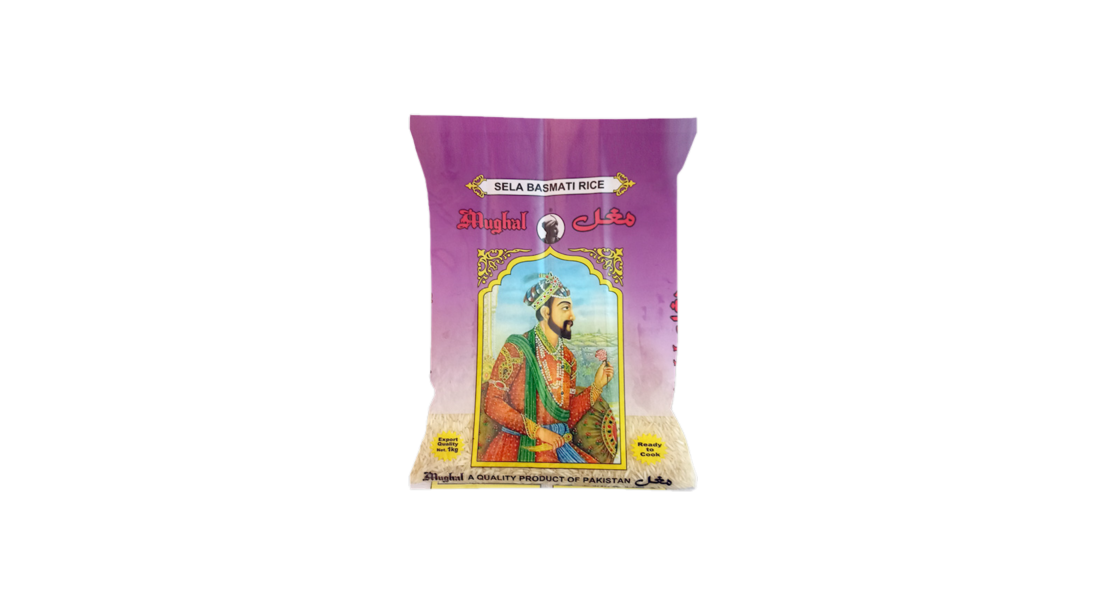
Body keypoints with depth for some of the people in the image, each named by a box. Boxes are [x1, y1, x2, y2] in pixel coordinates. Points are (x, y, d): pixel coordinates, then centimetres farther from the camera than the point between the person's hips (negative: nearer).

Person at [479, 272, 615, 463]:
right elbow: (492, 403, -12)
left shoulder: (568, 358, 9)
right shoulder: (517, 348, -8)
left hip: (557, 447, 6)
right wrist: (538, 431, -16)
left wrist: (597, 386, -1)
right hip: (517, 447, -5)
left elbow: (568, 417, 9)